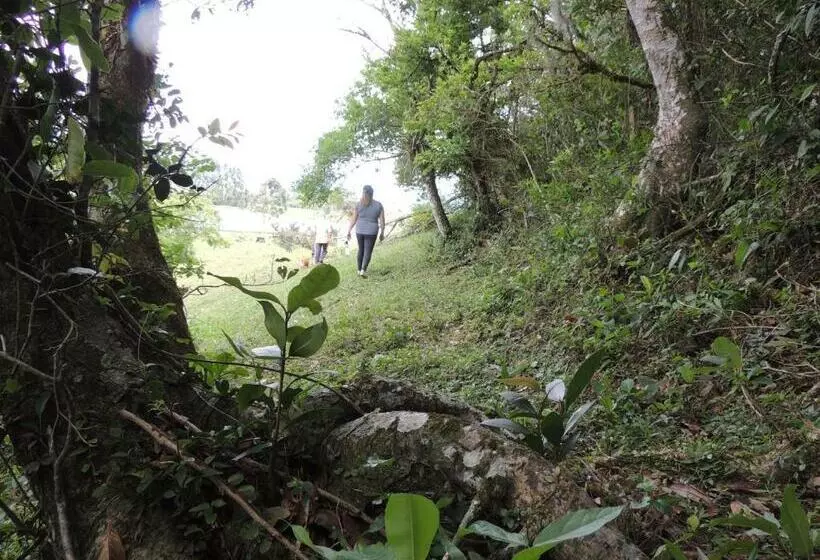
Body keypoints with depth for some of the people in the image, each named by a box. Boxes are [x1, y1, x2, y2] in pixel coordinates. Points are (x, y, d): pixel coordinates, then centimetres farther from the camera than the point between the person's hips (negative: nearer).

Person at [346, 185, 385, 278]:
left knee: (361, 250, 19)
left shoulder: (359, 204, -7)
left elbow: (353, 219, -4)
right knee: (368, 252, 5)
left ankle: (359, 270, 23)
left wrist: (348, 231, 5)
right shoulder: (378, 205, -7)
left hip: (360, 231, 2)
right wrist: (382, 233, 5)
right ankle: (363, 270, -12)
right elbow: (382, 221, -5)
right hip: (371, 232, -2)